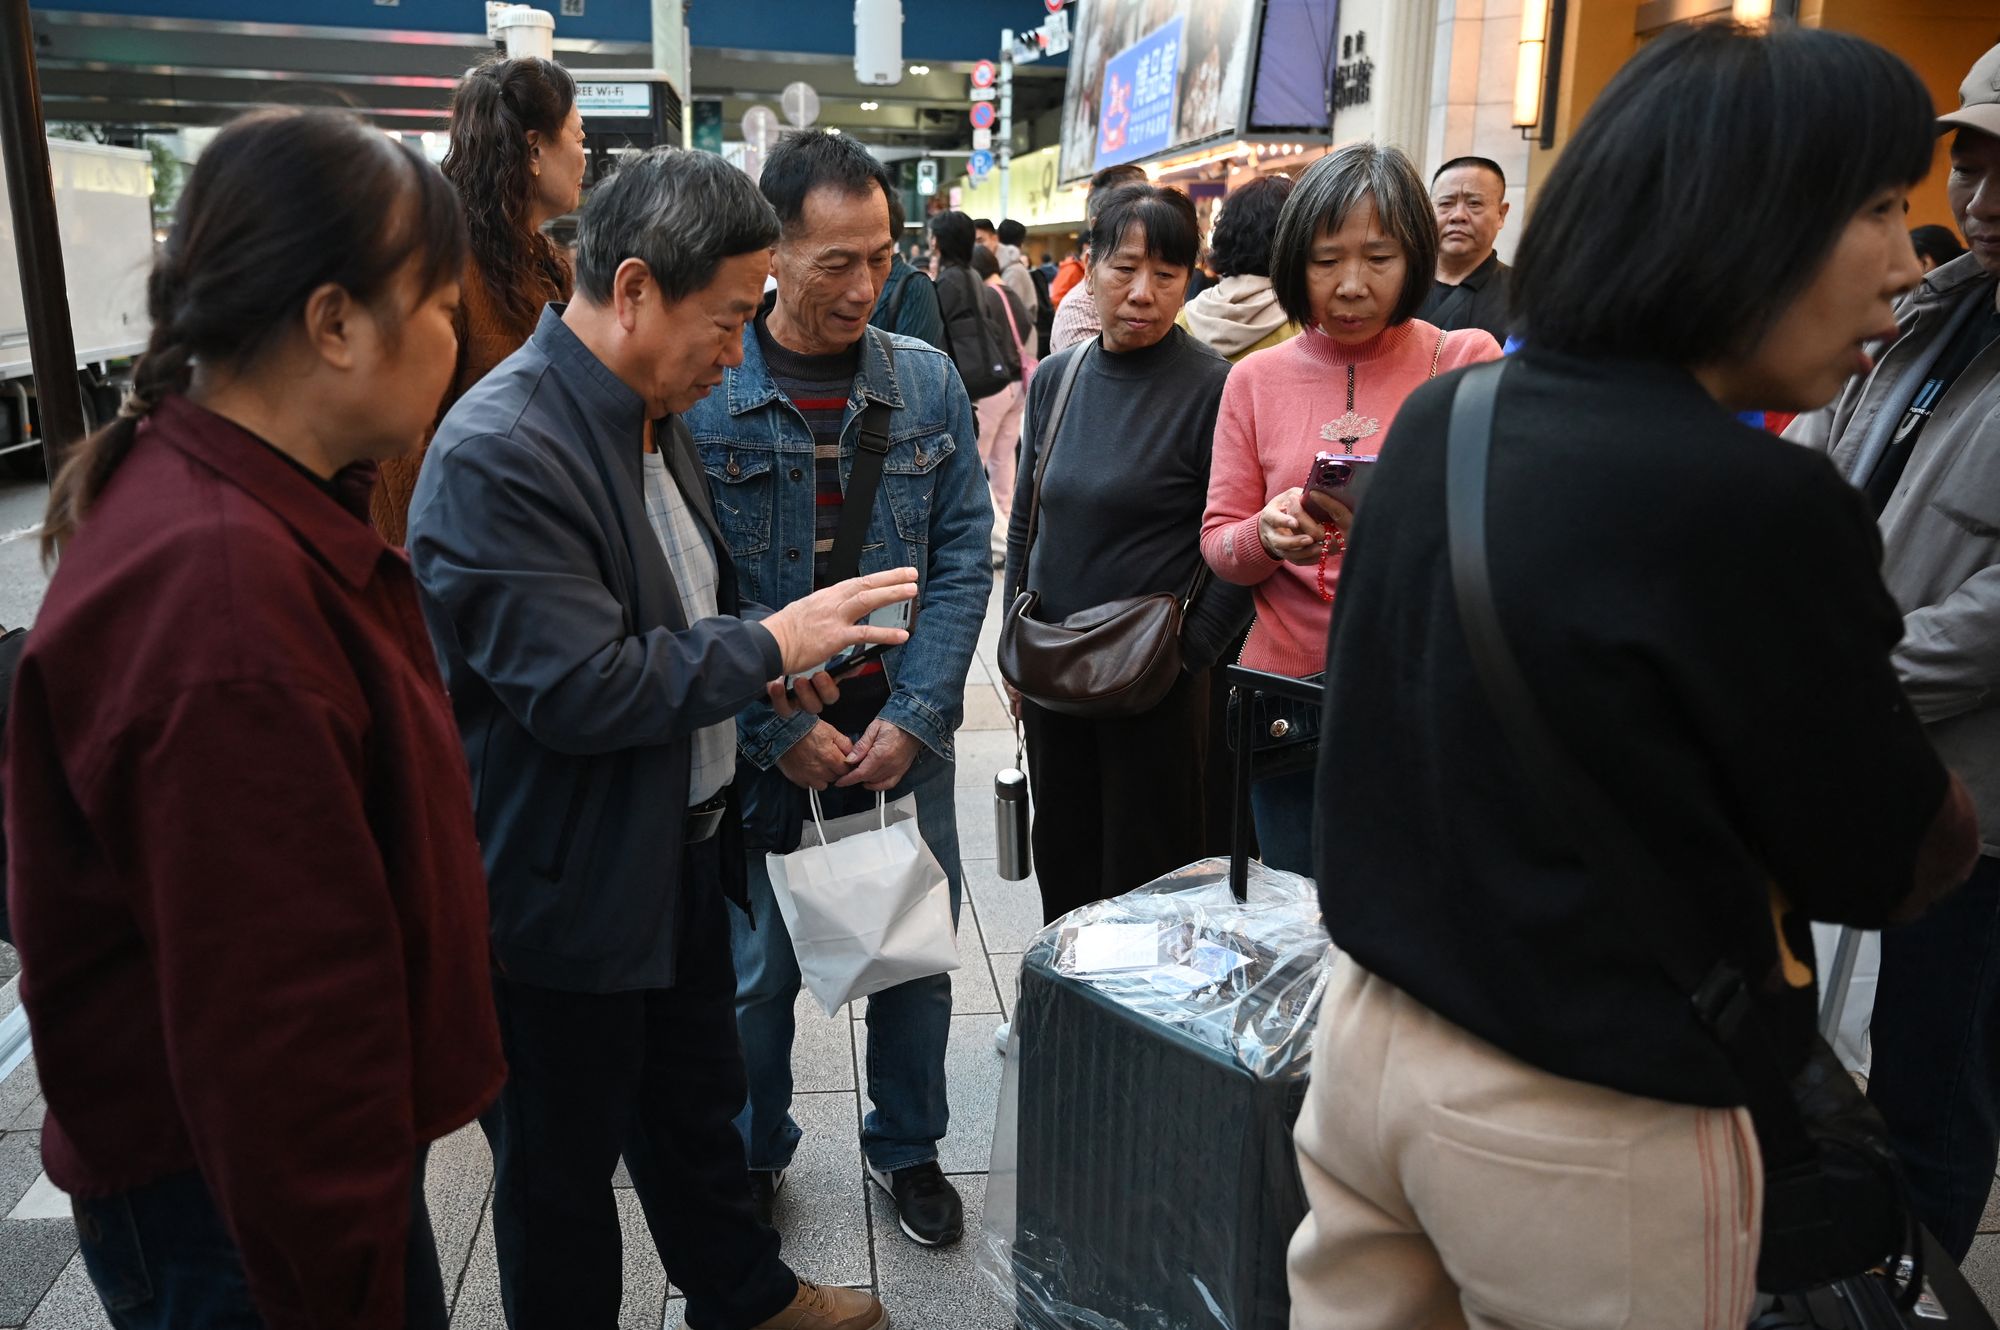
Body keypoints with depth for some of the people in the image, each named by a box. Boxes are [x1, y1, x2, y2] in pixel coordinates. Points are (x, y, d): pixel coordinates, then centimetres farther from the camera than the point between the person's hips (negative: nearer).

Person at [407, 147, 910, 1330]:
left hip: (683, 844, 9)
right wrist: (768, 640, -20)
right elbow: (578, 692, -28)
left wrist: (770, 646, 1)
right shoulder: (499, 454, -26)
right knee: (565, 1168, 14)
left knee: (698, 1101, 27)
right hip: (568, 889, -9)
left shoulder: (653, 413, 4)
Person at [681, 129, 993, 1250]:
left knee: (916, 957, 15)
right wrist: (783, 728, -13)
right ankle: (754, 1159, 37)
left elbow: (965, 555, 0)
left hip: (904, 737, 2)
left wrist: (913, 715, -9)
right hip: (759, 748, -2)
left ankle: (908, 1147, 38)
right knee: (758, 973, 12)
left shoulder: (927, 381, 0)